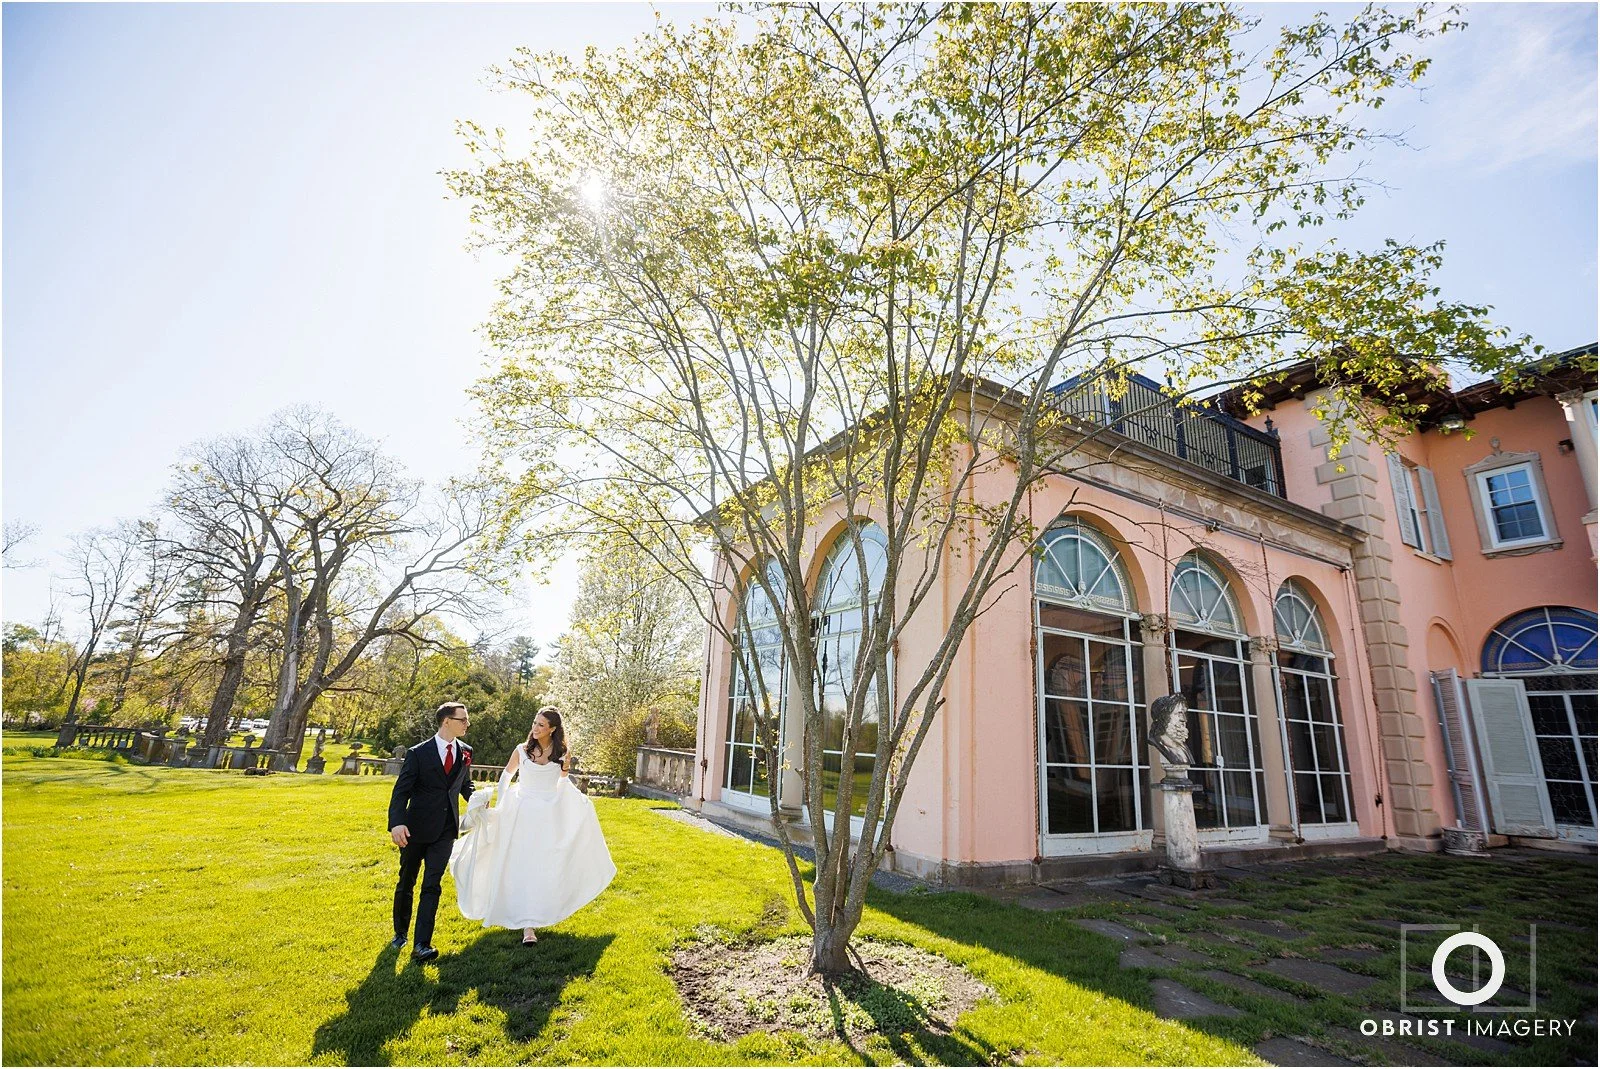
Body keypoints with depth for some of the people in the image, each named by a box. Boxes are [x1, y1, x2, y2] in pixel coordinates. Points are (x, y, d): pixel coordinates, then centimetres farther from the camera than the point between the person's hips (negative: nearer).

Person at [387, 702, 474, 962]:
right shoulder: (418, 753, -12)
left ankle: (422, 944, 0)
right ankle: (400, 933, 37)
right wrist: (396, 823, -29)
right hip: (416, 828, -2)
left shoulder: (465, 752, 2)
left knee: (432, 885, -3)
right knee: (406, 882, 15)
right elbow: (401, 791, -15)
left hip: (445, 829, 2)